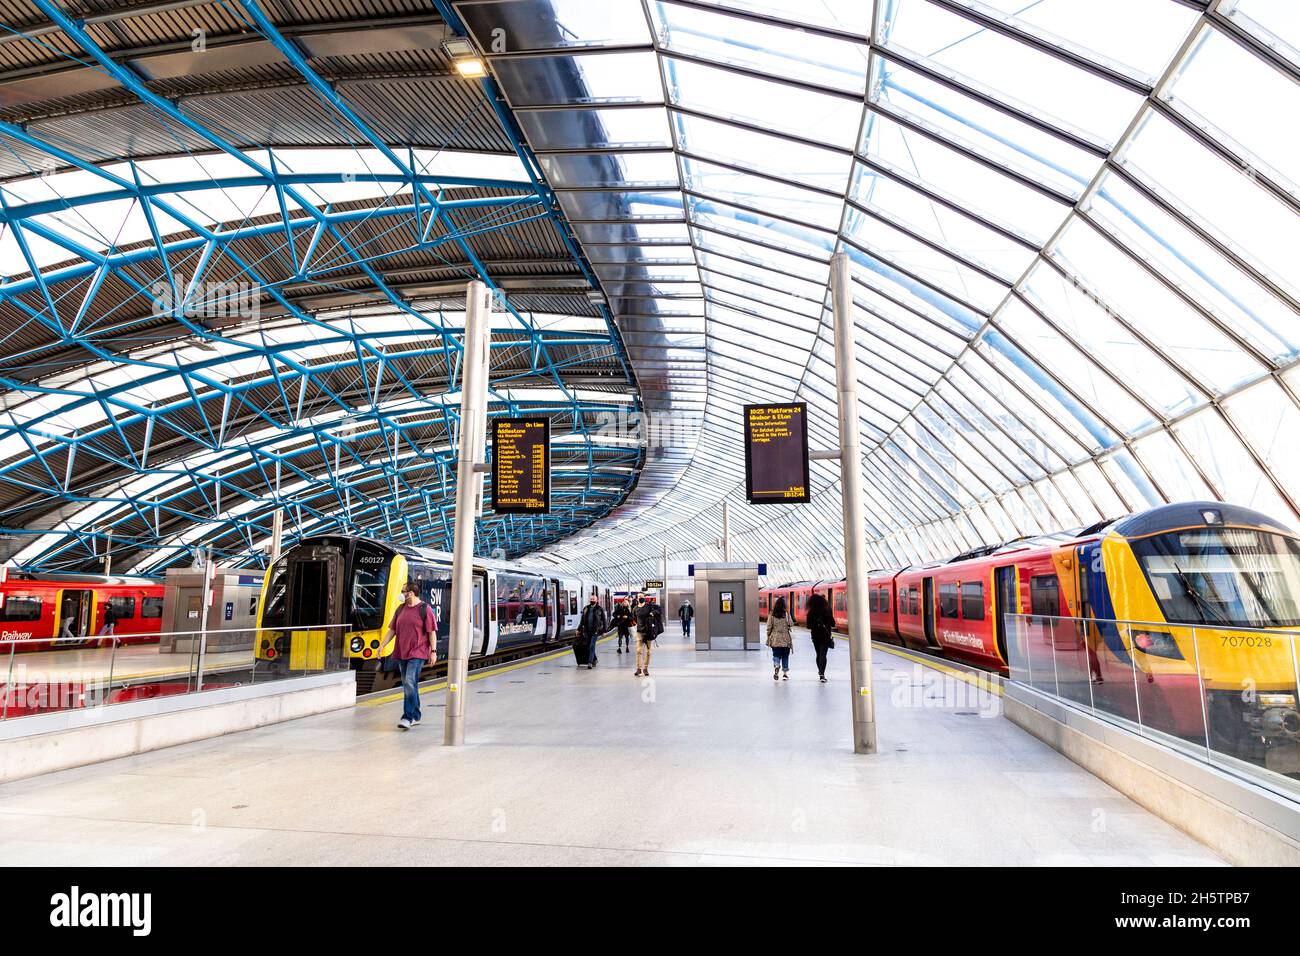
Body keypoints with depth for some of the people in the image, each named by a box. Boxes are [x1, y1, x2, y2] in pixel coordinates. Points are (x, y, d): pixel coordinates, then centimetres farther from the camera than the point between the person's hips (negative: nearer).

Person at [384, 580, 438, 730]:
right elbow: (392, 630, 16)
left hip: (417, 653, -7)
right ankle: (415, 716, 22)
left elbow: (432, 632, -7)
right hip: (401, 653, 7)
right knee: (408, 685, 11)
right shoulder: (401, 609, 11)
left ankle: (408, 717, -13)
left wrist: (433, 651, -11)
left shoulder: (425, 609, -7)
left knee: (410, 683, -16)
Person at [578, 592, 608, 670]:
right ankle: (594, 660, 27)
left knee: (592, 647, -12)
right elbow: (582, 620, 18)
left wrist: (604, 630, 1)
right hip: (587, 631, 5)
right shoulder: (586, 608, 12)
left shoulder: (600, 609, 1)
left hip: (595, 631, -5)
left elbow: (604, 620, 4)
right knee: (589, 647, 10)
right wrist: (579, 629, 16)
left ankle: (590, 662, -14)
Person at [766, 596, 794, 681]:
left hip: (775, 639, 0)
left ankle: (776, 666, -22)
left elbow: (769, 627, -1)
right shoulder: (786, 614, -8)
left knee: (776, 655, 6)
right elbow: (791, 623, -12)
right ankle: (785, 673, 16)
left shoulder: (772, 615, -3)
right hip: (785, 639, 0)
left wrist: (768, 637, 8)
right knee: (785, 656, 12)